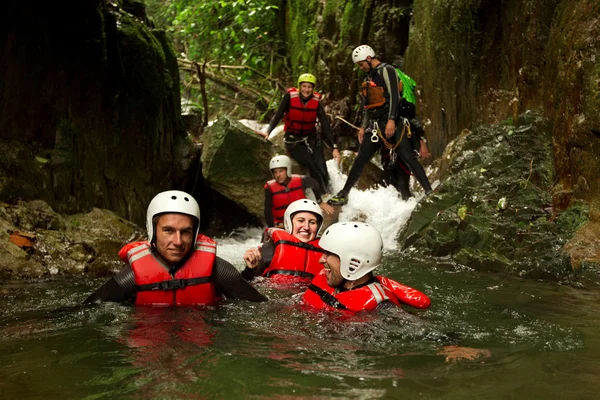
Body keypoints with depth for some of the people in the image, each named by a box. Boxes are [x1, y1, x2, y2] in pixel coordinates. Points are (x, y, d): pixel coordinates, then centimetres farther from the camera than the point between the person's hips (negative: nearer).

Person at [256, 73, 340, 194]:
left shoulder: (316, 101, -8)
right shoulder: (290, 97, -12)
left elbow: (325, 125, -11)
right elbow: (277, 116, -10)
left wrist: (334, 147, -18)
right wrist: (268, 132, -28)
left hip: (311, 138, 2)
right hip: (293, 140, -2)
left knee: (322, 168, -19)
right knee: (313, 167, -24)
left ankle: (328, 192, -1)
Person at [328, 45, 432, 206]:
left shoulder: (387, 70, -6)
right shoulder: (369, 76, 21)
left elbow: (394, 96, -17)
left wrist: (391, 120, -25)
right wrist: (363, 126, 20)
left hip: (393, 124, -8)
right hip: (376, 126, 8)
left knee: (408, 158, -13)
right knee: (360, 159, 7)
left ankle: (429, 192, -12)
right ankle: (343, 194, 12)